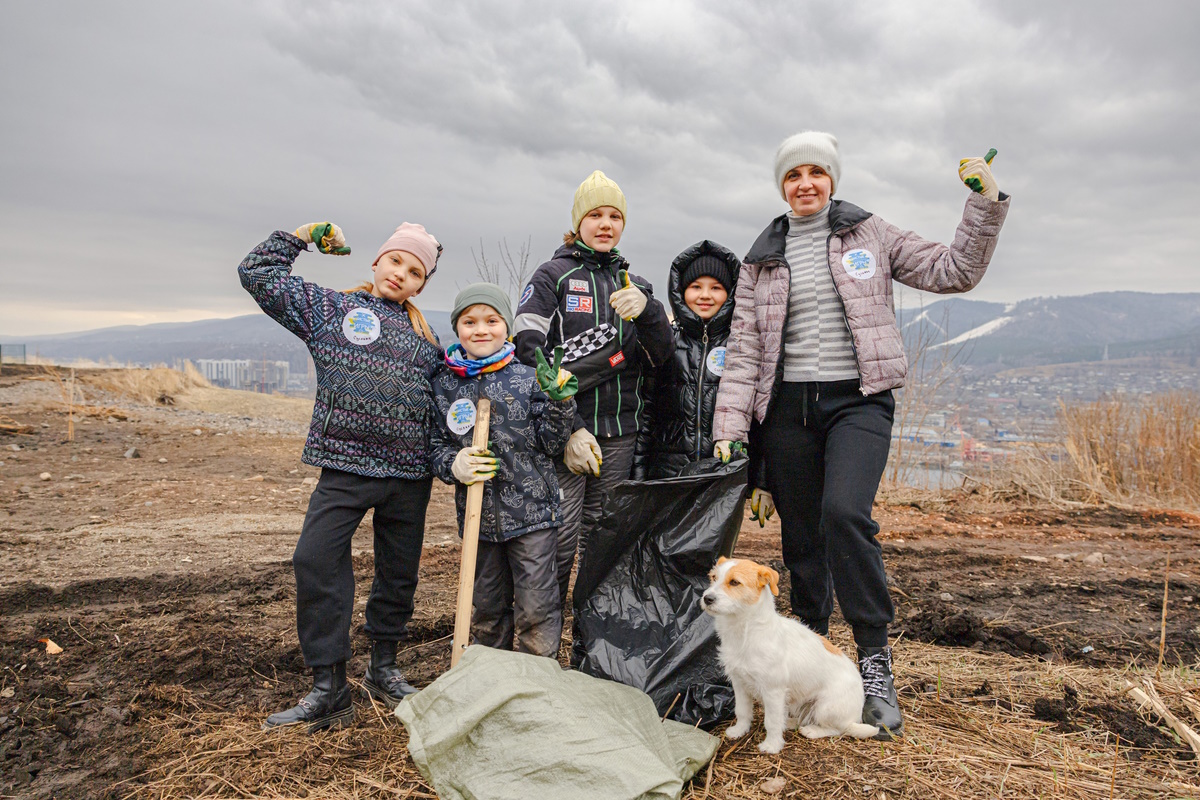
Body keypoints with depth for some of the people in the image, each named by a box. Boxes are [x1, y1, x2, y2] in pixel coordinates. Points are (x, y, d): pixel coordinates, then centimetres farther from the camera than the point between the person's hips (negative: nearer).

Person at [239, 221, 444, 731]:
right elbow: (257, 273, 8)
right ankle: (329, 690, -3)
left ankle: (383, 669, 29)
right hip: (345, 465, -2)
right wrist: (303, 235, 11)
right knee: (316, 559, -15)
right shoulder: (327, 307, 9)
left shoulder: (425, 337, 15)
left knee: (399, 569, 10)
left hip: (409, 471, 3)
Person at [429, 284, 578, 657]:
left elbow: (551, 445, -2)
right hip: (478, 516, 3)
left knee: (537, 612, 2)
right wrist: (453, 464, -12)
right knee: (487, 611, 18)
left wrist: (559, 402, -18)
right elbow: (434, 446, 10)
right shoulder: (444, 386, 4)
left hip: (532, 513, -3)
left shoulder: (528, 379, -3)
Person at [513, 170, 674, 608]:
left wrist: (646, 309, -15)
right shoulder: (552, 275, 3)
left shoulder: (631, 283, 17)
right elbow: (529, 355, -8)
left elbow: (659, 357, 6)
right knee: (558, 538, -9)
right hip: (563, 428, -4)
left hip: (619, 431, 5)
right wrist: (569, 428, -15)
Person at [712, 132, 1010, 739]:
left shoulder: (870, 235, 11)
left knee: (845, 513, -25)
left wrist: (986, 203, -1)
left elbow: (953, 272, 9)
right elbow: (742, 350, 6)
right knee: (801, 536, 6)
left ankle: (875, 659, -9)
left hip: (858, 400, -2)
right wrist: (728, 427, -2)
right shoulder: (761, 262, 12)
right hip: (787, 409, 2)